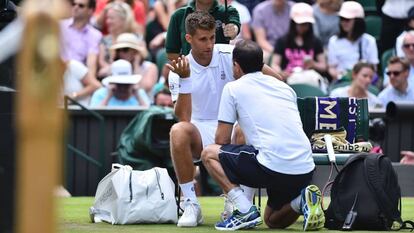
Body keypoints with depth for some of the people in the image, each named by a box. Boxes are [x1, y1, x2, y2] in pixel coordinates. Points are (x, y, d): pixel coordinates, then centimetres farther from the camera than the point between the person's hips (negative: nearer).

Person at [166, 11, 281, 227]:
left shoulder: (229, 55, -6)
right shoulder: (179, 70, -4)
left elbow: (275, 79, -6)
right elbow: (183, 118, -15)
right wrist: (184, 80, -24)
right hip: (201, 131, 0)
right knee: (178, 132, -34)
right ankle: (191, 205, -25)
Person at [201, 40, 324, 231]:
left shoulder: (233, 88, 6)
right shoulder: (285, 87, 22)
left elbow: (222, 141, 8)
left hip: (274, 168, -7)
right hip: (305, 170, 7)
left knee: (209, 154, 12)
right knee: (273, 221, 29)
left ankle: (245, 210, -3)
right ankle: (302, 200, -2)